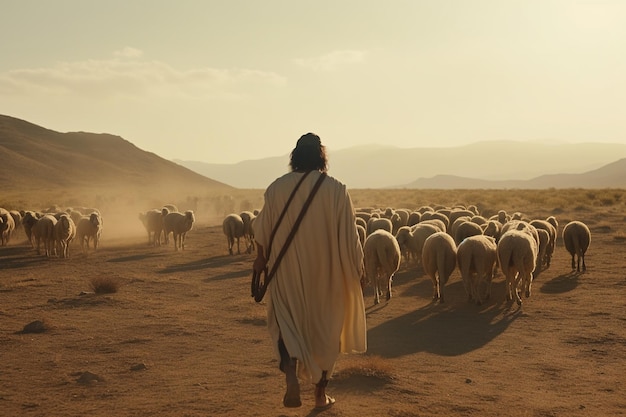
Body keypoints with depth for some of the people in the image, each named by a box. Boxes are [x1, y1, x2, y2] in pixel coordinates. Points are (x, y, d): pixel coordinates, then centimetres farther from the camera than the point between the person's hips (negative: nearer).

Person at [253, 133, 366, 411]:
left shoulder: (276, 188, -5)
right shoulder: (335, 190, -11)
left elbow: (262, 229, 5)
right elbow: (348, 235, -9)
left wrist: (261, 258, 22)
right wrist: (357, 267, 5)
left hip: (287, 272, 0)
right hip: (326, 274, 0)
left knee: (287, 323, 9)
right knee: (325, 329, 15)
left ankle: (292, 378, -17)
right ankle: (321, 394, 22)